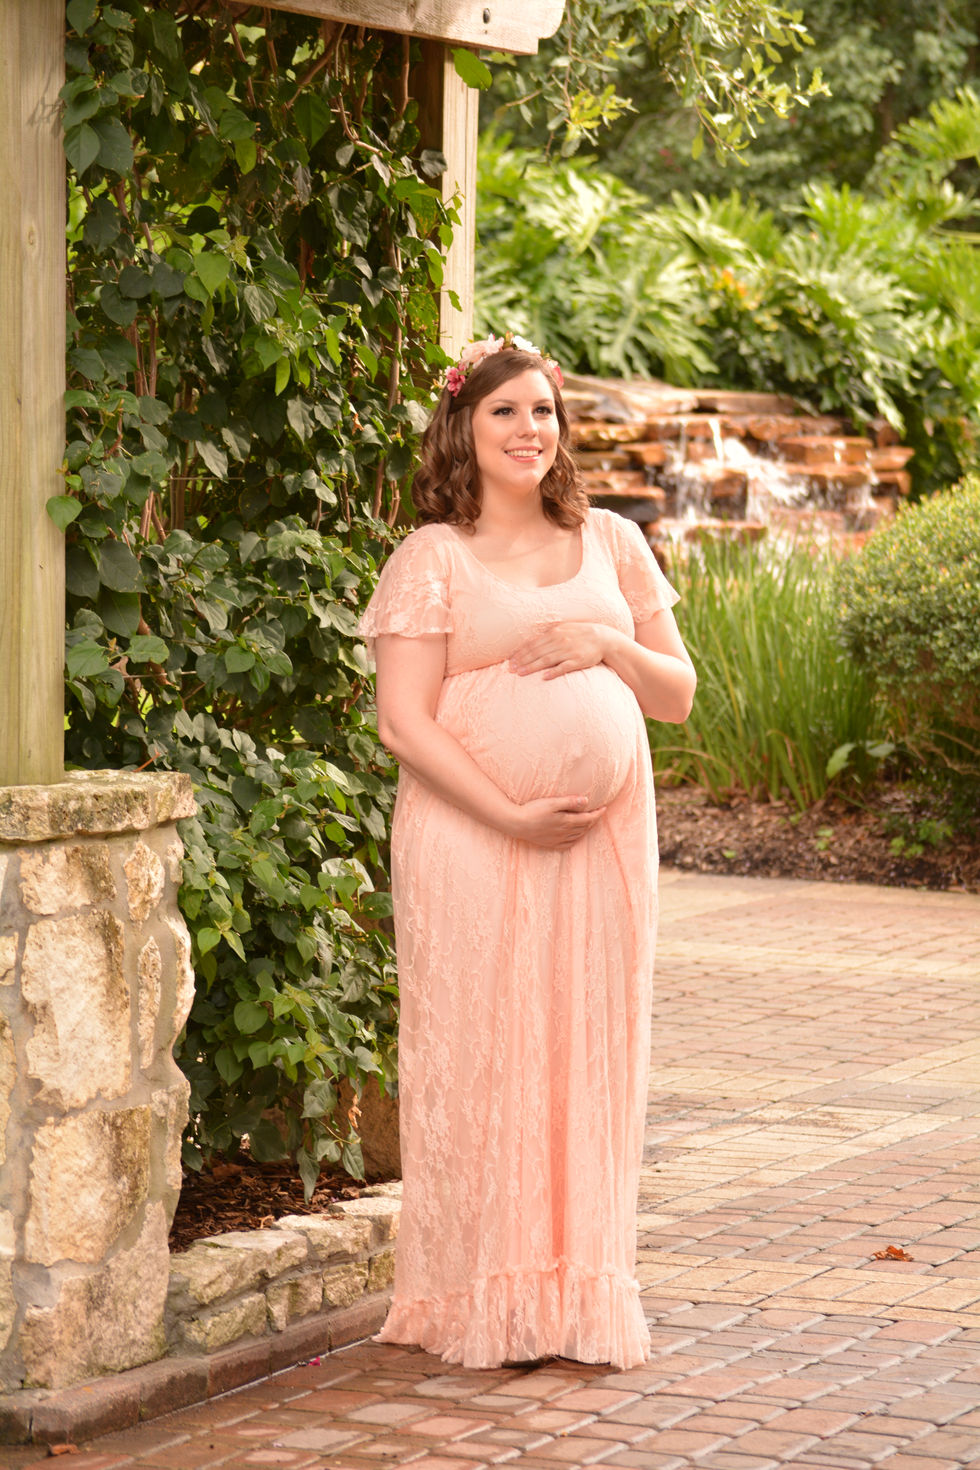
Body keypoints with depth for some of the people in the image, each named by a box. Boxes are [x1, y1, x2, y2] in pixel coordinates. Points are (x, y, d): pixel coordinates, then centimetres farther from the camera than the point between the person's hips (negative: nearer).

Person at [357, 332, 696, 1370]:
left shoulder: (610, 543, 13)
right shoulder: (433, 558, 0)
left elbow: (677, 695, 14)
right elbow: (404, 719, -8)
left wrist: (609, 645, -6)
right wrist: (511, 814, -17)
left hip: (604, 838, 4)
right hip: (474, 844, -4)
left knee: (588, 1056, 5)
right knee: (479, 1059, -3)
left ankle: (582, 1302, 13)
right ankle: (483, 1309, 6)